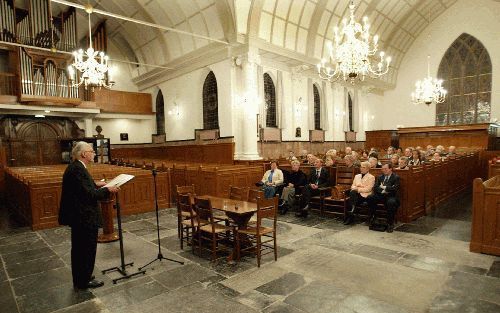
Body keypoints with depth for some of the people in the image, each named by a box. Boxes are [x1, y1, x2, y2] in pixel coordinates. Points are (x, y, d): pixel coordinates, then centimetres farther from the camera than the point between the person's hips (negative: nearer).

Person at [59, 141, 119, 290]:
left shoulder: (75, 167, 9)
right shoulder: (78, 169, -22)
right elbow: (89, 194, -25)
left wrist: (95, 184, 11)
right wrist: (107, 190, -16)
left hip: (78, 216, 11)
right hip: (85, 217, -11)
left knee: (79, 249, 20)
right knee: (87, 249, 4)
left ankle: (79, 280, 34)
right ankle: (84, 281, 18)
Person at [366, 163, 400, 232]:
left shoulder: (396, 177, 1)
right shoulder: (380, 177, 17)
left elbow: (395, 188, -15)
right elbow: (375, 188, 6)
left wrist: (384, 187, -10)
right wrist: (382, 190, -12)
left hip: (391, 196, -5)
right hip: (380, 195, 5)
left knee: (391, 202, -38)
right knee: (369, 198, -21)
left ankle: (390, 224, -23)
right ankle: (372, 216, -1)